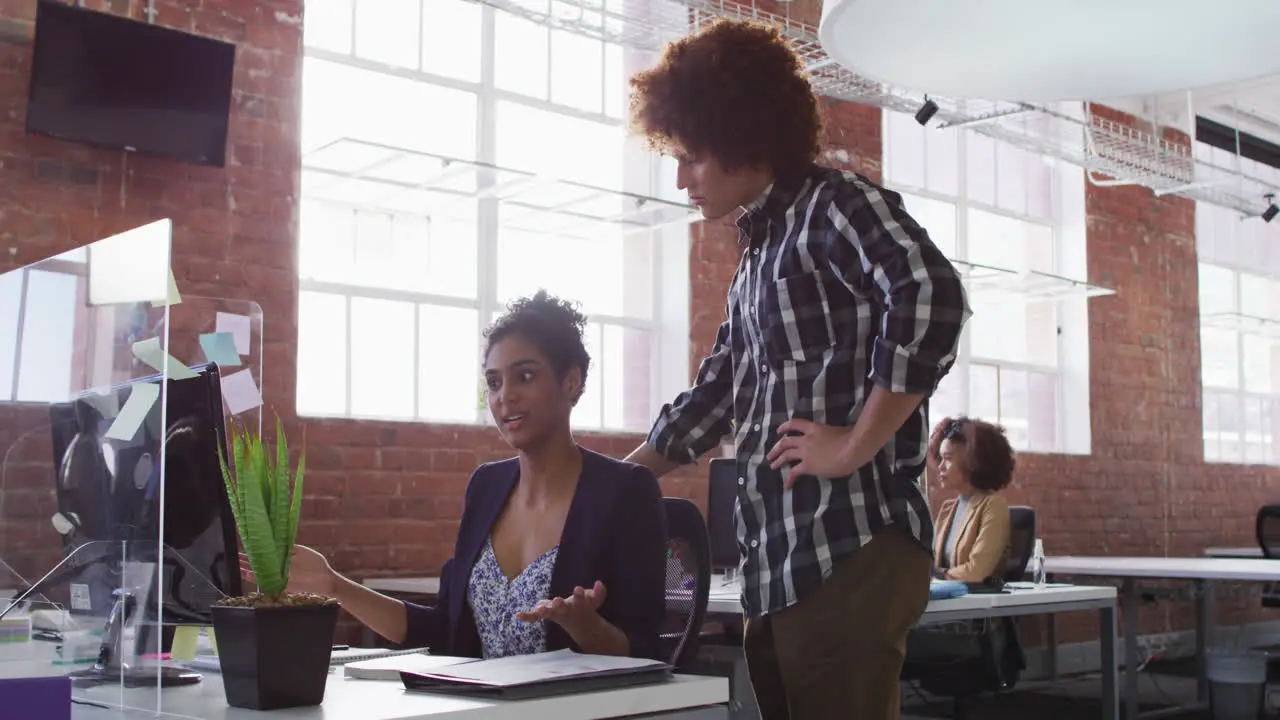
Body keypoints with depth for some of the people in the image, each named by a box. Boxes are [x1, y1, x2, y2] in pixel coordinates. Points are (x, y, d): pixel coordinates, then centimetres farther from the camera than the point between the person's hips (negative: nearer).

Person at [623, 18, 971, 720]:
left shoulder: (836, 204, -5)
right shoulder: (758, 255, 21)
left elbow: (931, 297, -25)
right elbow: (715, 392, 29)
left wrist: (855, 446, -20)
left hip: (849, 554, -9)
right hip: (777, 562, 9)